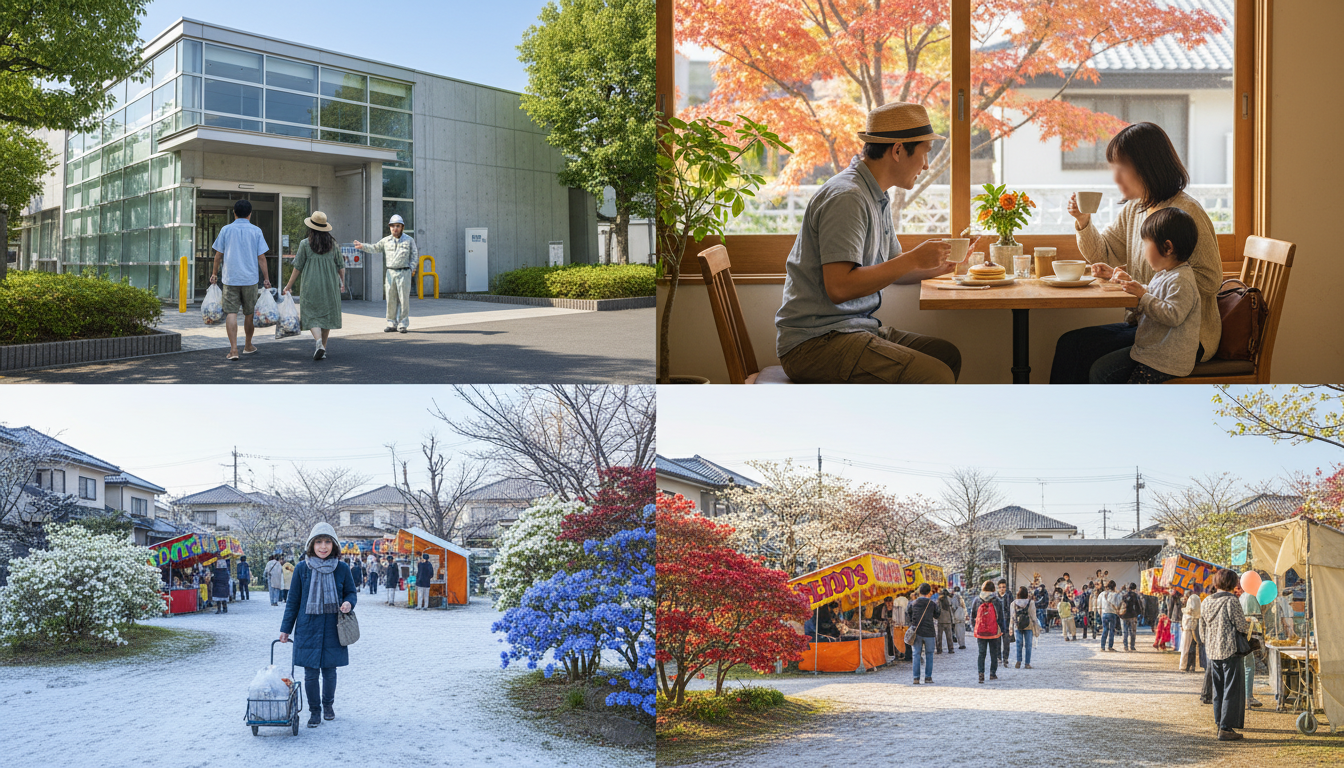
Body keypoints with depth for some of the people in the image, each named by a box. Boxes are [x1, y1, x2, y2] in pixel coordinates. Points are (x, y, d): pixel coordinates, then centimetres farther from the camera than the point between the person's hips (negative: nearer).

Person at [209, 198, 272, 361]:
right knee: (249, 313, 15)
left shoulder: (226, 230, 1)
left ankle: (233, 349, -15)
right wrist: (266, 278, 5)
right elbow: (261, 257, -1)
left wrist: (214, 273, 17)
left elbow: (218, 254, 4)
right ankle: (248, 346, 29)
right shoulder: (256, 231, 1)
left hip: (230, 278, -1)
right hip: (250, 278, 1)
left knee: (231, 313, -4)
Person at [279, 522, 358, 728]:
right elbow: (293, 601, 6)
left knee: (329, 670, 9)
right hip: (308, 628, -1)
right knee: (310, 673, -1)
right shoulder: (302, 569, -1)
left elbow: (351, 593, 12)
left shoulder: (342, 569, 0)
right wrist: (285, 628, 6)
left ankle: (328, 705, 31)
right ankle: (314, 711, 16)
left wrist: (349, 603, -12)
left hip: (332, 628, 1)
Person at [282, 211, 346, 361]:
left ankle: (319, 342, -22)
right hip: (330, 285, 3)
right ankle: (323, 346, 17)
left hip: (311, 285, -3)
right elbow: (341, 265, 6)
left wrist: (288, 285, 5)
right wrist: (342, 283, 20)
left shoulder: (305, 244, -7)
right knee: (327, 314, 12)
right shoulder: (332, 243, 2)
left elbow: (298, 267, -4)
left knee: (312, 315, 1)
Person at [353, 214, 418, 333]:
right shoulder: (386, 240, 11)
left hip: (404, 273, -3)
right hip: (390, 273, 3)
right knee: (391, 299, 3)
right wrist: (363, 246, 0)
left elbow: (414, 256, 5)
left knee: (404, 299, -4)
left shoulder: (409, 240, 4)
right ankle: (392, 324, 10)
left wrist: (411, 269, -5)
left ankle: (403, 324, 1)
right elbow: (375, 248, 14)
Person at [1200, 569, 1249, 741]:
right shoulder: (1231, 601, -13)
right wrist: (1249, 626, 11)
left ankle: (1220, 724, 18)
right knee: (1231, 690, -1)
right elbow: (1242, 626, -11)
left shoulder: (1206, 602, 7)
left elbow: (1202, 631, 13)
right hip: (1230, 651, -6)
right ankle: (1225, 728, -3)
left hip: (1213, 652, 6)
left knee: (1218, 690, 15)